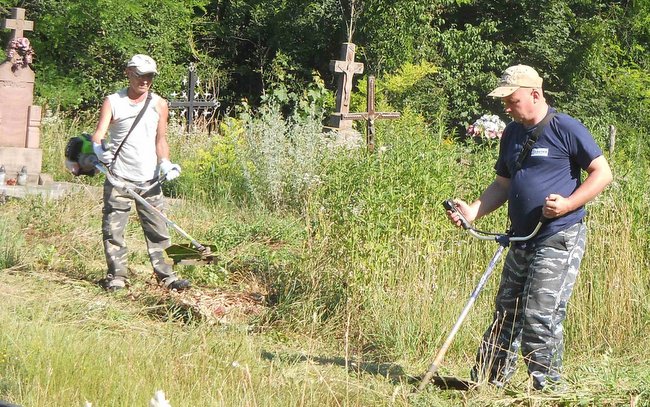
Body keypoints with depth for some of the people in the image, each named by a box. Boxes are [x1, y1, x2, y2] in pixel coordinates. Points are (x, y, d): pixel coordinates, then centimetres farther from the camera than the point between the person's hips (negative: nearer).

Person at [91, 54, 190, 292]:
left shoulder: (159, 105, 9)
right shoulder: (113, 102, 2)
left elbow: (160, 139, 9)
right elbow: (99, 133, -8)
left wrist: (165, 163, -10)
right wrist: (99, 149, -31)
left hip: (149, 180, 2)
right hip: (119, 178, -2)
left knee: (157, 230, 1)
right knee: (113, 230, -2)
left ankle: (165, 275, 5)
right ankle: (116, 276, 7)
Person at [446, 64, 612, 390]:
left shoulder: (565, 128, -9)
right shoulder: (512, 133, 13)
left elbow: (602, 173, -8)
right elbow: (503, 184, 20)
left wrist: (568, 204, -21)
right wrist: (472, 211, 4)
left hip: (560, 239, -8)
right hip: (523, 240, 8)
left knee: (540, 315, -11)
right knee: (506, 312, 12)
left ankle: (547, 388, 0)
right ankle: (485, 382, 20)